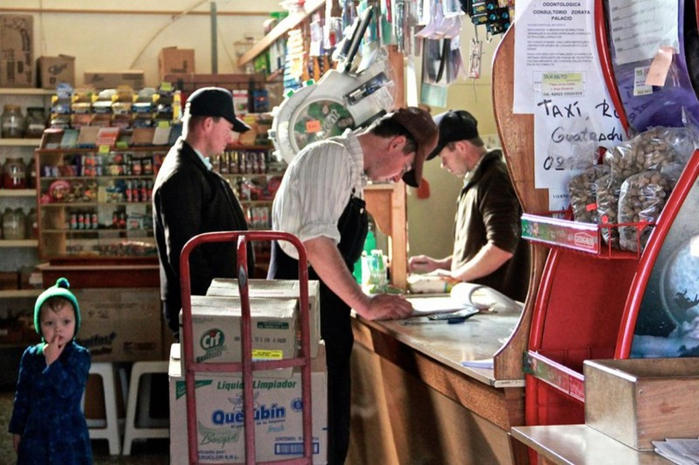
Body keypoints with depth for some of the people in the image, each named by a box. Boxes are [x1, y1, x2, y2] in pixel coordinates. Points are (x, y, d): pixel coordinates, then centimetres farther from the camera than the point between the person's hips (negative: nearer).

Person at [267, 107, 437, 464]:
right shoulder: (330, 156, -11)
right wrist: (365, 305, -20)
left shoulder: (351, 169, 19)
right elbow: (315, 239, -24)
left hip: (326, 324, 10)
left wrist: (369, 301, 17)